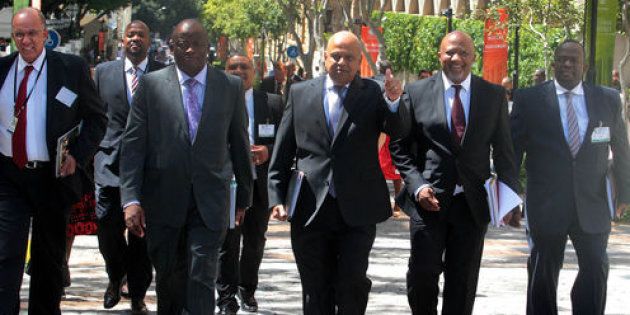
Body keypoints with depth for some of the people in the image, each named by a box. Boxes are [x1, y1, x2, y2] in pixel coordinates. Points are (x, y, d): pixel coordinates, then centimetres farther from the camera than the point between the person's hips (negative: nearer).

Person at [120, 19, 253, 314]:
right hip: (163, 200, 1)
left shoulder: (231, 87, 4)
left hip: (210, 201, -1)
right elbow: (133, 145, -3)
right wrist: (131, 199, -11)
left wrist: (244, 195, 14)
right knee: (168, 278, 12)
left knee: (201, 278, -9)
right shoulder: (151, 85, 1)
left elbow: (239, 144, 11)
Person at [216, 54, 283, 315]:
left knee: (255, 242, 15)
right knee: (227, 244, -3)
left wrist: (268, 151, -14)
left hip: (260, 185, 3)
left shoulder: (273, 103, 6)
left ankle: (247, 291, 33)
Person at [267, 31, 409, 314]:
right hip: (310, 211, 2)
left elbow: (399, 131, -11)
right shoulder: (300, 93, 7)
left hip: (357, 212, -2)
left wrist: (394, 101, -31)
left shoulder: (372, 94, 3)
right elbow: (281, 153, 8)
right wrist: (276, 198, 0)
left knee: (352, 285, -3)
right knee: (316, 291, 9)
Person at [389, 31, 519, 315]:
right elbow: (399, 147, 5)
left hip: (472, 203, 1)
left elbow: (503, 150, 9)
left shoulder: (494, 95, 6)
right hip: (429, 200, -1)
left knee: (463, 281, 6)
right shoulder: (416, 92, 2)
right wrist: (417, 186, -8)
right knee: (422, 273, -4)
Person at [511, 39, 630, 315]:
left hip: (592, 205, 2)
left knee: (596, 269, 1)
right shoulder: (529, 99, 0)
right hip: (546, 206, -1)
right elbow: (513, 148, 1)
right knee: (543, 273, 6)